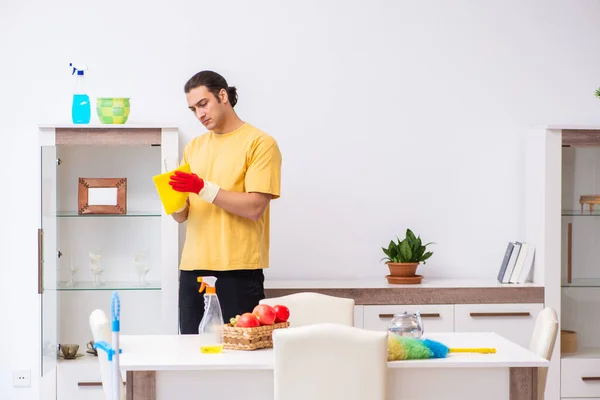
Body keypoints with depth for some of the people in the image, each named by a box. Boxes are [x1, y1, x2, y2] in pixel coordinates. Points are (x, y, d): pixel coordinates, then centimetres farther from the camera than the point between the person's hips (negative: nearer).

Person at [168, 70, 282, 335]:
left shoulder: (260, 143, -3)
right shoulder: (194, 147, 15)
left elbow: (255, 207, -13)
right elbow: (182, 216, 14)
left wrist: (204, 188, -17)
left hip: (239, 271, -5)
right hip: (193, 269, 5)